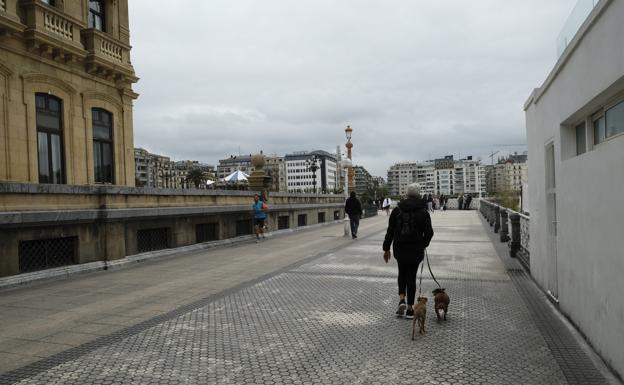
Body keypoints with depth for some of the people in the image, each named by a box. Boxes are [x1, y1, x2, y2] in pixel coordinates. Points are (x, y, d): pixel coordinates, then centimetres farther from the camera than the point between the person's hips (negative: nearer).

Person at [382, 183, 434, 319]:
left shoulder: (397, 210, -2)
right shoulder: (423, 212, -7)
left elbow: (390, 231, -1)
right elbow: (429, 232, -8)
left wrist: (386, 248, 5)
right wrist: (424, 244, 11)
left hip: (399, 248, 2)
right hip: (415, 250, -1)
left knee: (402, 273, 22)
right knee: (411, 276, 8)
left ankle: (402, 299, 5)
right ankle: (410, 309, 12)